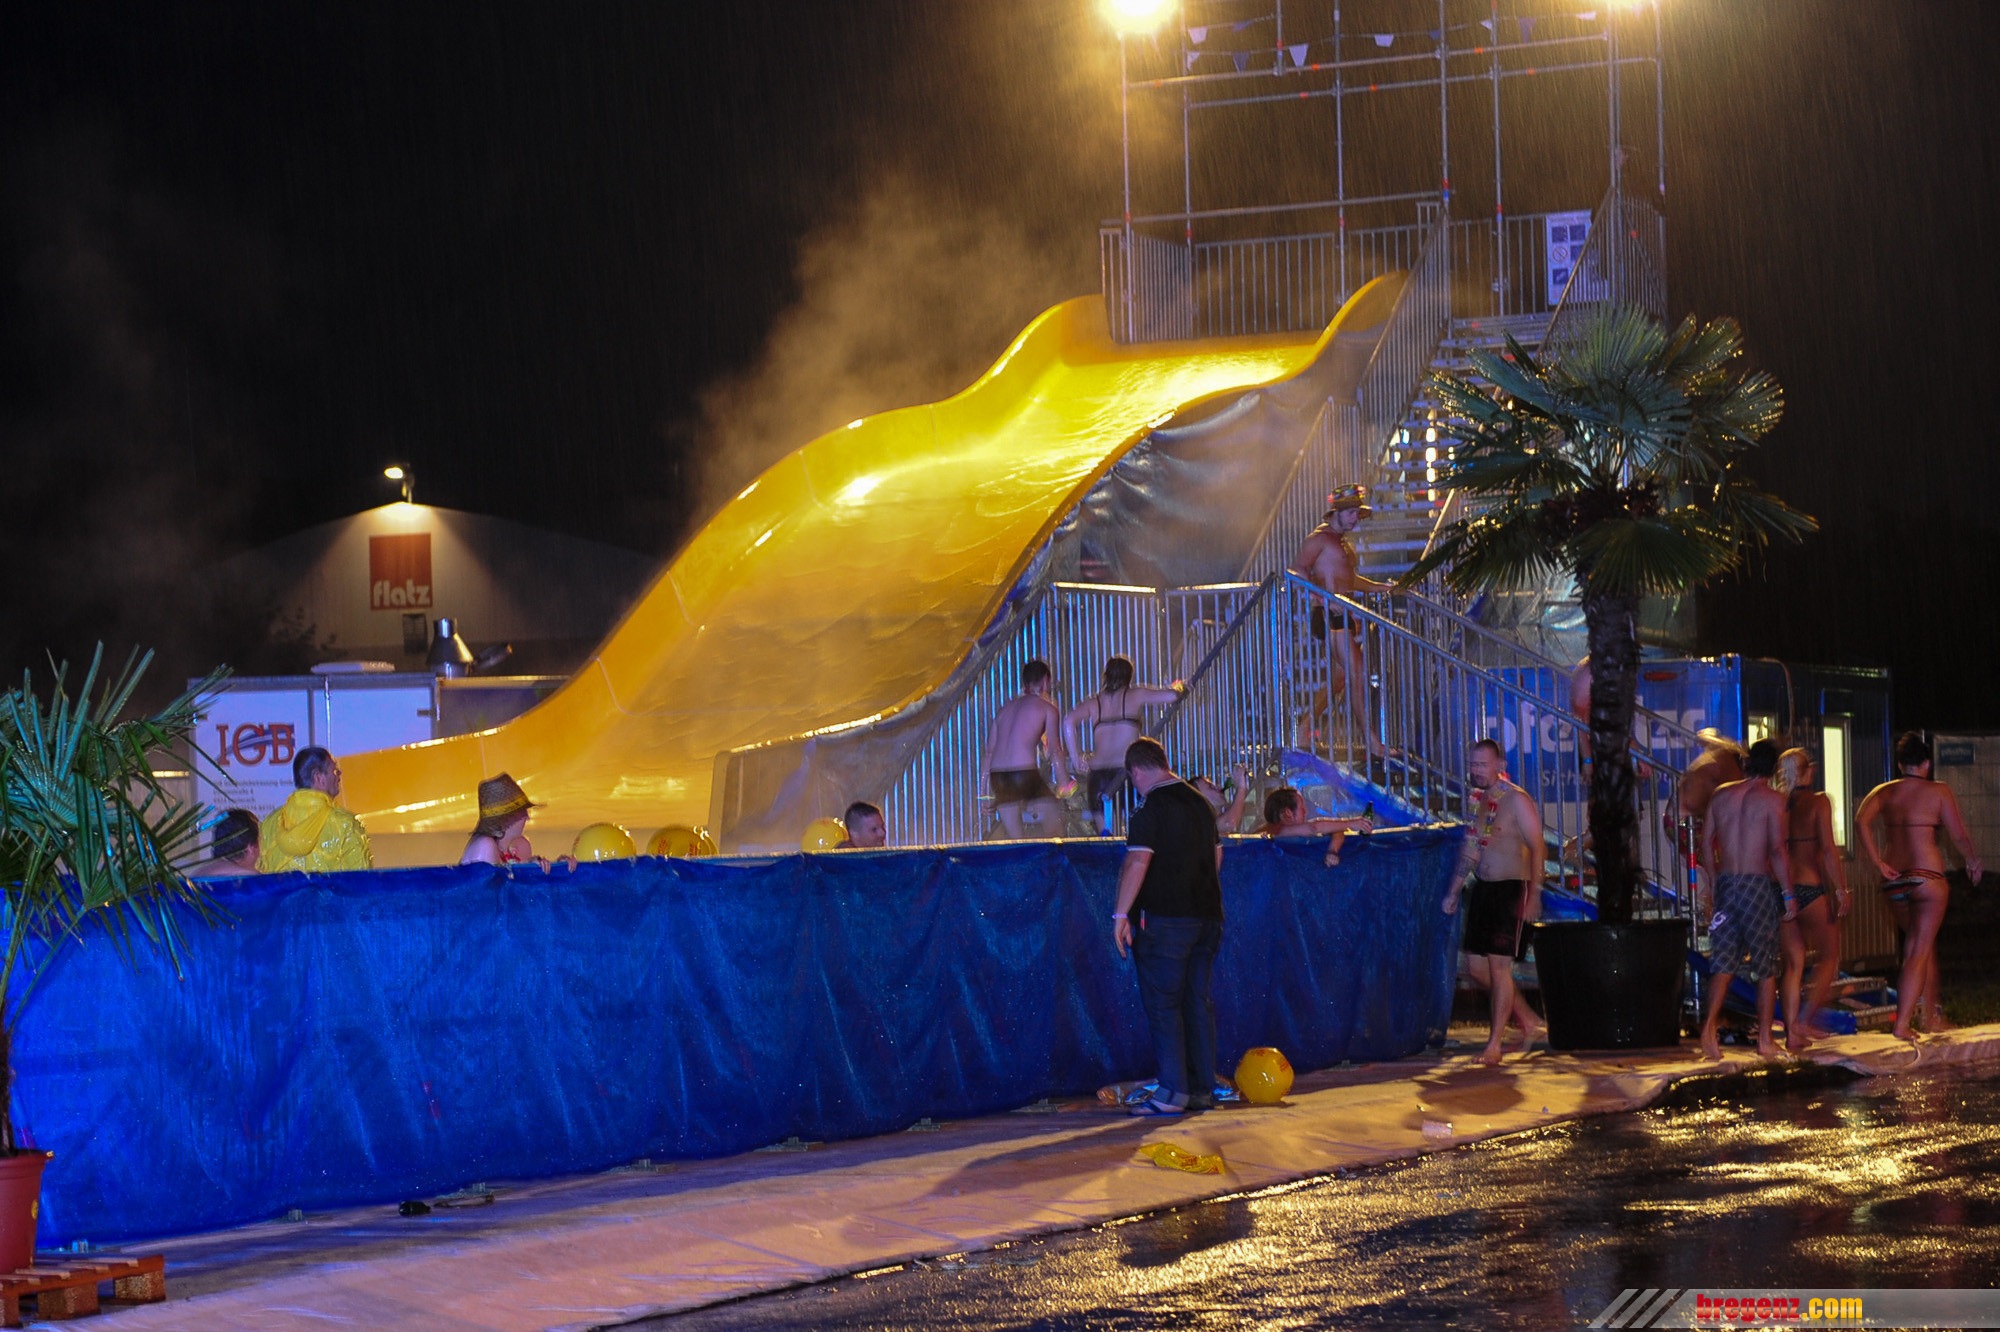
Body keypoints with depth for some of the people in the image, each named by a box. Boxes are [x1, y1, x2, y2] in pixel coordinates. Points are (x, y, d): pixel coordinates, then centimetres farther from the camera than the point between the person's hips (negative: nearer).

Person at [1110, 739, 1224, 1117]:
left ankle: (1173, 1091, -7)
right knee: (1199, 1002, 10)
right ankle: (1203, 1089, 12)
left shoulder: (1152, 807, -11)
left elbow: (1138, 862, -19)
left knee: (1163, 1004, -3)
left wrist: (1121, 914, -17)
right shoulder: (1200, 802, 13)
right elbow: (1216, 856, 21)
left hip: (1164, 917, -7)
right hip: (1205, 915, 7)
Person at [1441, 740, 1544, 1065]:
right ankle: (1528, 1020, 20)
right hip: (1482, 889, 8)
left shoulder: (1517, 800, -10)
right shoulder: (1478, 801, 13)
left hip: (1512, 889, -8)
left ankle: (1495, 1043, -2)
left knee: (1499, 964, -9)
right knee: (1476, 965, 5)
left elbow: (1537, 848, -13)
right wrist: (1454, 891, 19)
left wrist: (1534, 895, -19)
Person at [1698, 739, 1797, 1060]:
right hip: (1759, 883, -4)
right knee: (1766, 965, 7)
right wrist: (1788, 894, -10)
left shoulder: (1721, 794, 8)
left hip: (1725, 881, 4)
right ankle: (1764, 1039, 8)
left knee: (1723, 960, 4)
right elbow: (1777, 850, -14)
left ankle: (1710, 1023, -17)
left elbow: (1706, 841, 10)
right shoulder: (1772, 799, -7)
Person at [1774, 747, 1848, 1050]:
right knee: (1830, 957, 9)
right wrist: (1840, 889, -9)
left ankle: (1792, 1033, 5)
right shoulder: (1818, 802, -5)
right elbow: (1828, 849, -12)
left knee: (1793, 963, 9)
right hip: (1811, 889, -4)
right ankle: (1805, 1020, -6)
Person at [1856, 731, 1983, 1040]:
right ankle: (1902, 1023, -12)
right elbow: (1958, 835, -5)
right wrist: (1972, 861, 14)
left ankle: (1930, 1013, 27)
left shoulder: (1884, 792, 7)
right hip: (1927, 876, -5)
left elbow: (1861, 820, -10)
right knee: (1919, 951, -3)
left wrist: (1877, 862, -7)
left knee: (1924, 945, 22)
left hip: (1894, 880, 5)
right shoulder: (1938, 791, -3)